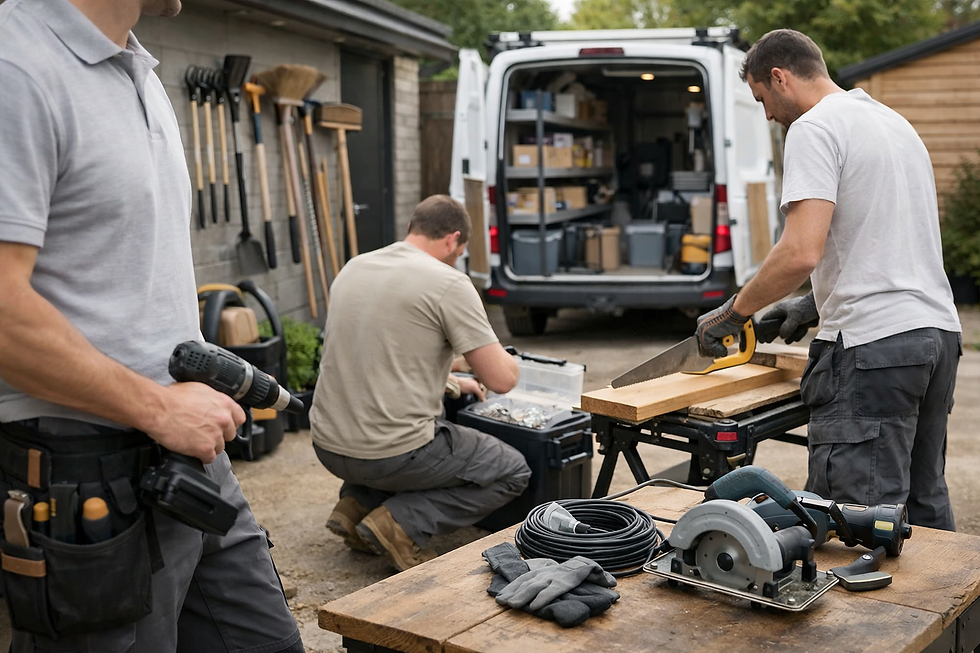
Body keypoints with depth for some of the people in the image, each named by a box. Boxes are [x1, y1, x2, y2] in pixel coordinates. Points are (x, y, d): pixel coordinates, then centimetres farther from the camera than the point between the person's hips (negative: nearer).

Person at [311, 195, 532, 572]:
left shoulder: (354, 268, 10)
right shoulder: (448, 282, -11)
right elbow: (501, 379, -11)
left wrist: (448, 383, 30)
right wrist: (509, 359, 14)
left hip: (328, 447, 7)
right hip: (392, 453, -7)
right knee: (513, 472, 13)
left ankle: (358, 504, 15)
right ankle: (402, 523, -4)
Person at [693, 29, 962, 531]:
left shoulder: (815, 129, -9)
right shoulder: (894, 121, 21)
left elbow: (802, 251, -20)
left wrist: (732, 312, -8)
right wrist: (818, 303, 22)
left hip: (873, 345, -10)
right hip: (938, 332, 10)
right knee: (924, 504, 17)